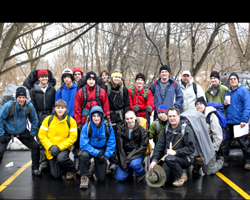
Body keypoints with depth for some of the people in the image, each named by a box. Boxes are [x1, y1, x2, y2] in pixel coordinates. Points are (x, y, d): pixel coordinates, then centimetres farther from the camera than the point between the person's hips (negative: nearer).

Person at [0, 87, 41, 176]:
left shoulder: (30, 106, -14)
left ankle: (35, 169, 11)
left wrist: (32, 133, 0)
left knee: (35, 147, -6)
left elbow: (34, 120, 2)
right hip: (7, 132, -2)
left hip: (22, 132, 3)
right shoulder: (9, 105, -24)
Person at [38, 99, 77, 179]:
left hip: (64, 148, -2)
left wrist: (60, 147, -20)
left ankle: (72, 169, -4)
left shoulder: (71, 121, -5)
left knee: (61, 157, -36)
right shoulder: (48, 119, -2)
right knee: (56, 175, -1)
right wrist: (50, 146, -17)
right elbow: (41, 135, -3)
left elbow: (73, 137, -11)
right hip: (51, 151, 2)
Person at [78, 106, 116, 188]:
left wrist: (106, 156, -16)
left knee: (101, 179, -1)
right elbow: (83, 144, -20)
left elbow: (111, 143, -6)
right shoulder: (86, 127, -18)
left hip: (102, 151, 1)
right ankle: (84, 176, -13)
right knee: (83, 155, -38)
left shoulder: (108, 126, -13)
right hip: (89, 150, -1)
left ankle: (97, 166, 33)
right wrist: (97, 153, -27)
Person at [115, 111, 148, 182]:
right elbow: (119, 146, -1)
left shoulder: (141, 130, -4)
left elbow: (143, 147, -8)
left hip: (137, 155, -2)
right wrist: (123, 160, -14)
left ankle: (141, 173, -2)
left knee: (134, 163, -37)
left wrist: (130, 157, -18)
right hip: (125, 155, 3)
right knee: (119, 177, -9)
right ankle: (129, 170, 24)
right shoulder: (122, 130, 2)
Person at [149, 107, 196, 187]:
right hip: (169, 159, 5)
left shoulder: (186, 129, -9)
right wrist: (154, 160, -5)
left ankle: (182, 176, -9)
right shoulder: (166, 130, 9)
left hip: (185, 159, -5)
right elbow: (159, 146, 7)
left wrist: (175, 152, -23)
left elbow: (191, 148, -15)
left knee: (169, 159, -35)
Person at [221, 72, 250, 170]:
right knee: (226, 142, 9)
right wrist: (224, 104, 0)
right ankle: (224, 160, 17)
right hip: (229, 121, 6)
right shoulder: (228, 92, 17)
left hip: (239, 122, -6)